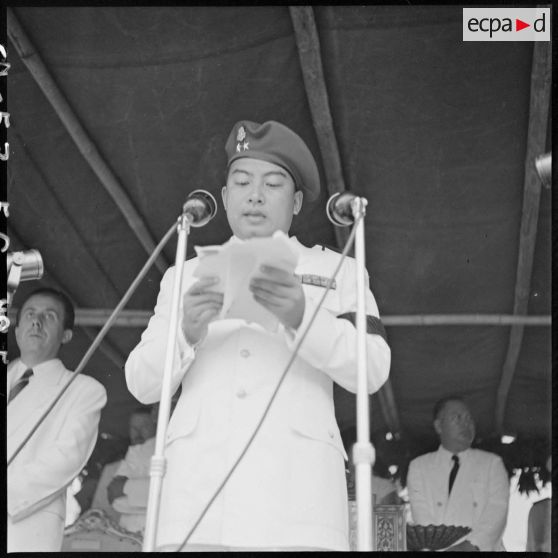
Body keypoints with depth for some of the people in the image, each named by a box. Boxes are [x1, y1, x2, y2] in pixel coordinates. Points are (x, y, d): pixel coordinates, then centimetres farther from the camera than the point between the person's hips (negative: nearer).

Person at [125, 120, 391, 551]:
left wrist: (301, 317, -13)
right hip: (196, 478, 2)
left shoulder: (338, 269, 17)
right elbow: (142, 383, 13)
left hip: (296, 476, -1)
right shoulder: (185, 276, 21)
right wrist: (187, 331, -8)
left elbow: (372, 370, 4)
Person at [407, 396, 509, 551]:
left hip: (483, 547, 0)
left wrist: (472, 544, -13)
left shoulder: (492, 463, 15)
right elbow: (421, 515, 2)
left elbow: (497, 510, 2)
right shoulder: (418, 466, 14)